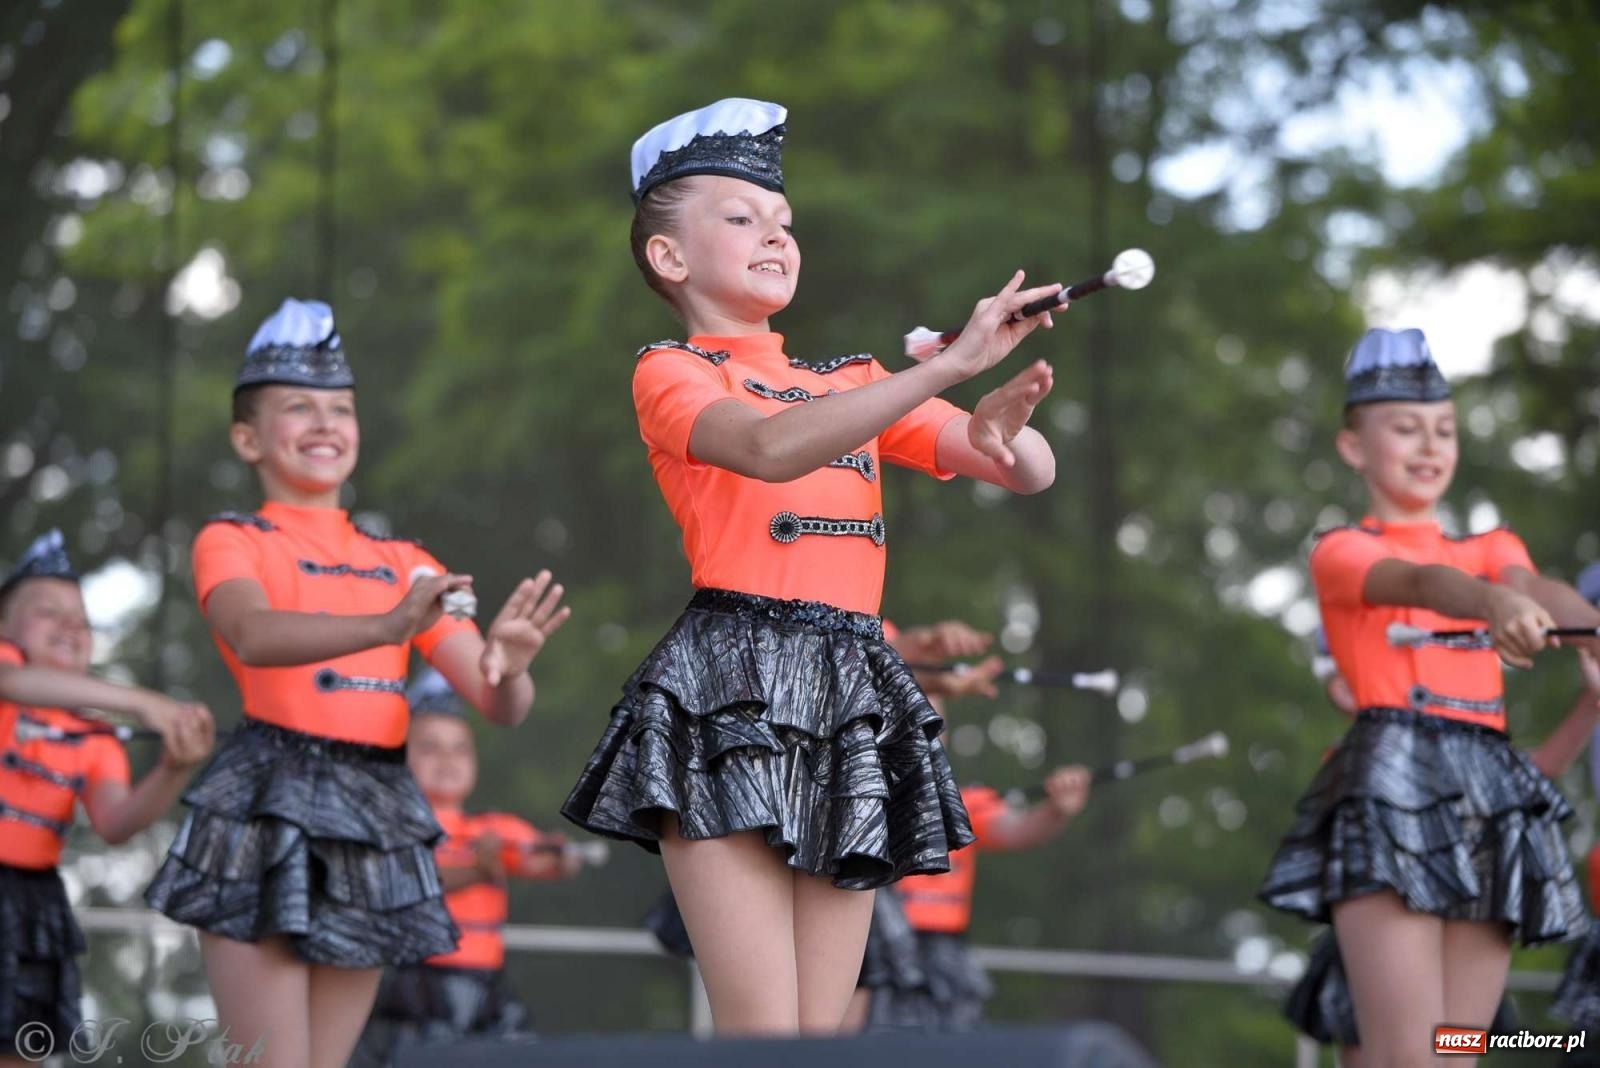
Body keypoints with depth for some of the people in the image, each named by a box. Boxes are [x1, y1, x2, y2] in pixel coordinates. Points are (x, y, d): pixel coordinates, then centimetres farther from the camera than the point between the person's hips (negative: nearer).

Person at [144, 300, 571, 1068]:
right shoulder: (232, 541, 3)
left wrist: (509, 668, -16)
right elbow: (252, 633, -21)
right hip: (270, 810, -5)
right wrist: (387, 626, -36)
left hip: (378, 823, 5)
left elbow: (498, 705, 9)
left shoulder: (404, 565, 16)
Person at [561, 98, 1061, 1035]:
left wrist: (1003, 427, -10)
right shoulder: (672, 373, 3)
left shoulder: (854, 384, 21)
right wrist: (949, 367, -25)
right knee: (761, 1034, -13)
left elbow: (1029, 472, 15)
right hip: (730, 700, -6)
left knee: (824, 1034, 2)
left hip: (851, 703, 6)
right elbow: (770, 448, -19)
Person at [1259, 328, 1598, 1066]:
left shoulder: (1489, 551, 22)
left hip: (1489, 799, 5)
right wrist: (1492, 602, -39)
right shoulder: (1341, 553, 7)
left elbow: (1535, 589, -3)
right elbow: (1419, 582, -16)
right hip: (1391, 787, -5)